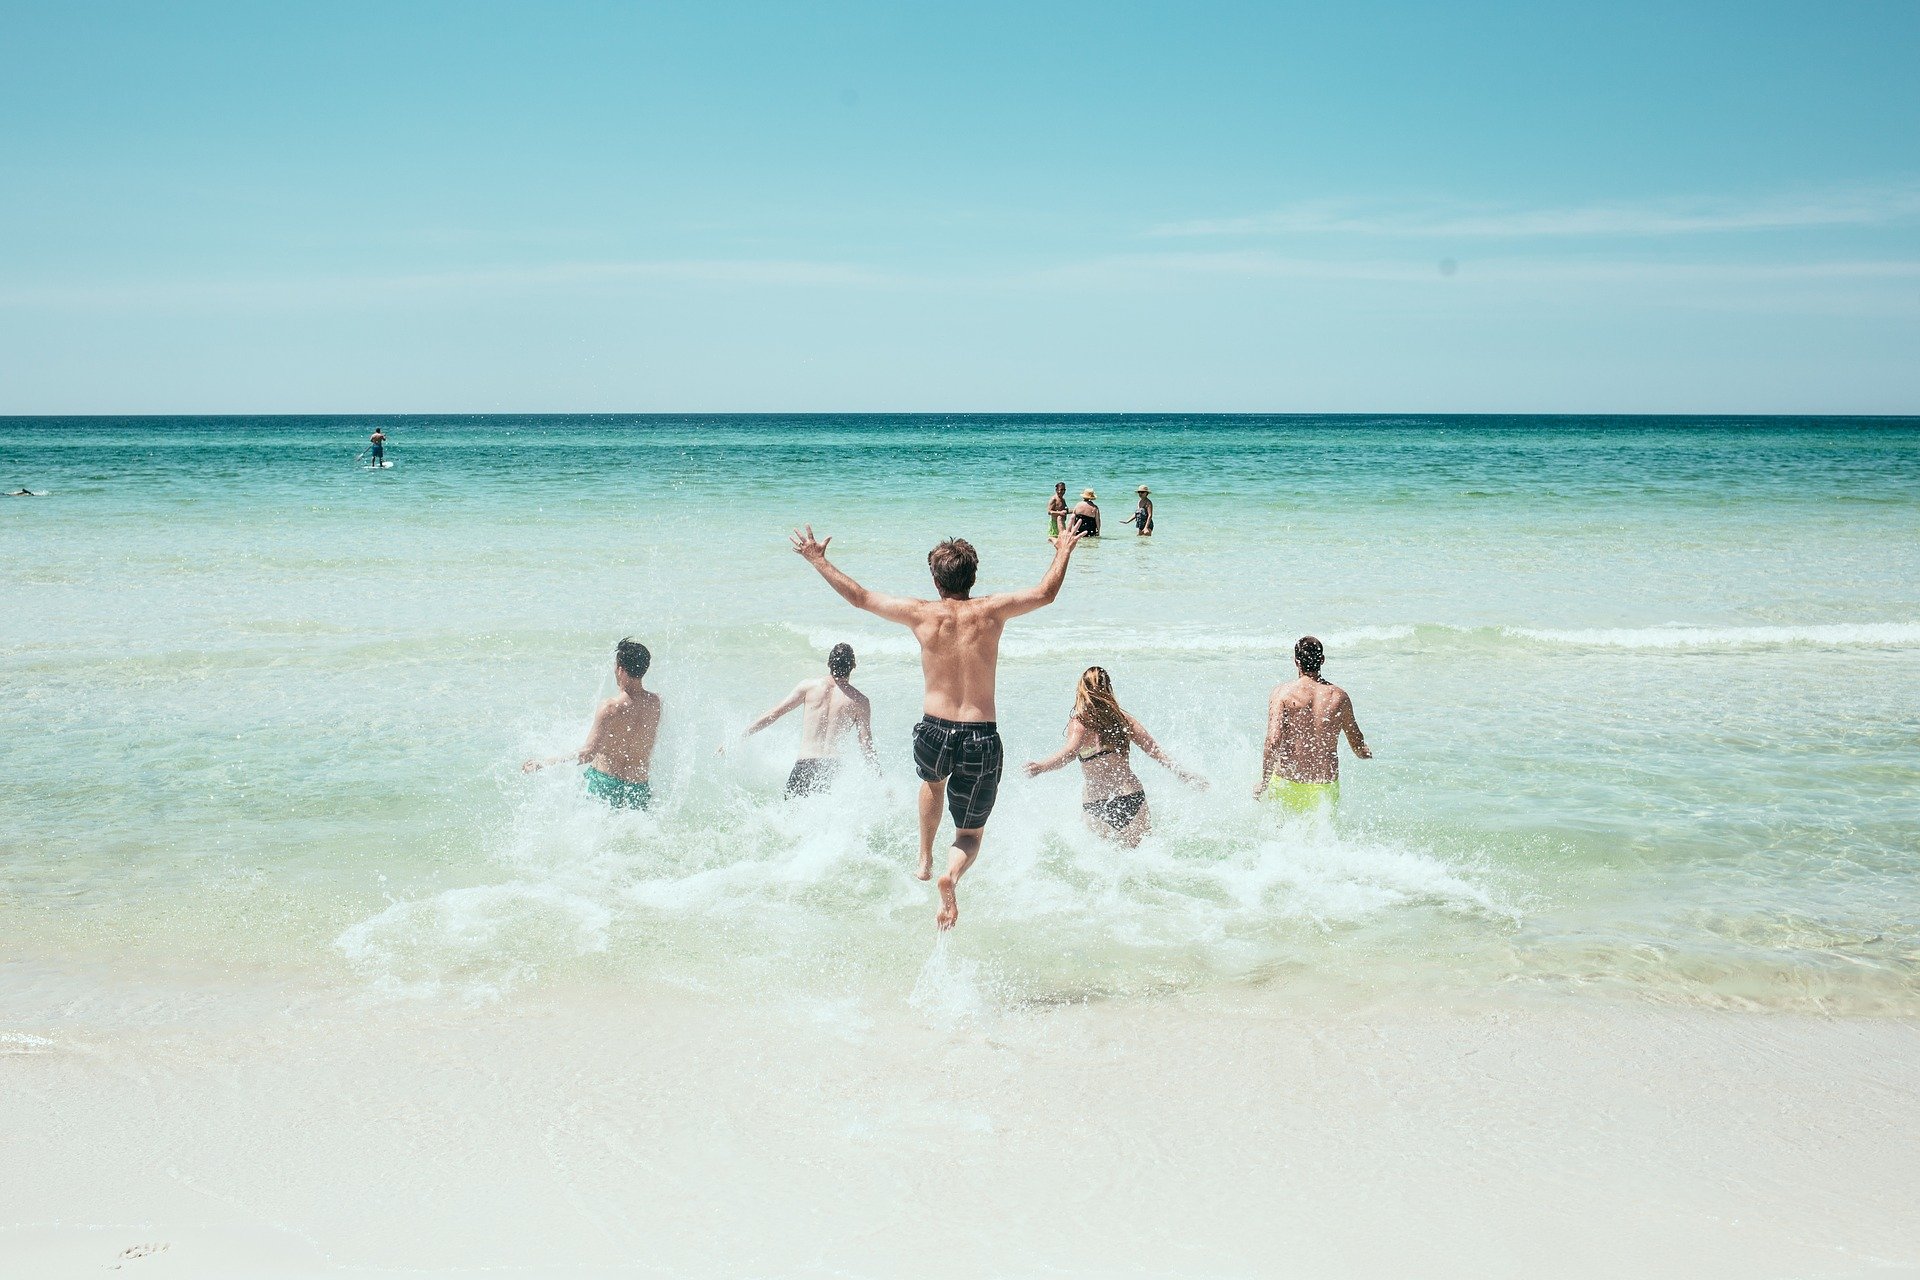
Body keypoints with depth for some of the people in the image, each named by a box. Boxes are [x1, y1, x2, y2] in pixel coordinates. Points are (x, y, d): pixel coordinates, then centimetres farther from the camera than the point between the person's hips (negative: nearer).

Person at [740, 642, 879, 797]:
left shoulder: (808, 686, 6)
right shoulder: (860, 701, 5)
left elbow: (773, 715, 8)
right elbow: (867, 748, 3)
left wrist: (739, 738, 17)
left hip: (804, 766, 0)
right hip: (833, 768, 0)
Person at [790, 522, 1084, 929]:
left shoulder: (922, 614, -5)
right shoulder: (990, 611, -5)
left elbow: (859, 596, 5)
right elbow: (1045, 593, 9)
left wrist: (817, 559, 17)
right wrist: (1063, 553, 26)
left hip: (933, 731, 1)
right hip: (981, 738, -1)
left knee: (933, 782, 39)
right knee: (971, 834, 13)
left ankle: (925, 859, 35)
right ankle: (952, 874, -18)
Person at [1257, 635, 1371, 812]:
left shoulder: (1282, 693, -6)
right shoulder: (1339, 696, 2)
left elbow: (1273, 741, -17)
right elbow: (1359, 748, 13)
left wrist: (1264, 783, -8)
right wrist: (1366, 754, 37)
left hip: (1288, 785, -1)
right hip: (1326, 789, 1)